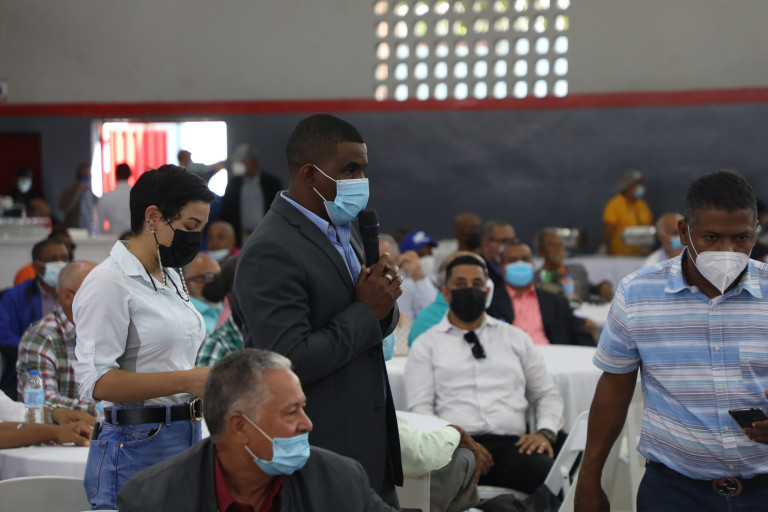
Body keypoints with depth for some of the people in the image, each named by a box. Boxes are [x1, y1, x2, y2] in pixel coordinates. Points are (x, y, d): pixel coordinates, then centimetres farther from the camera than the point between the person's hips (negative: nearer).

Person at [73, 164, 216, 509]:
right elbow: (95, 381, -18)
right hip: (137, 450, -8)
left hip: (187, 440, 8)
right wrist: (187, 380, -23)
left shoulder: (172, 278, 17)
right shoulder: (108, 283, -10)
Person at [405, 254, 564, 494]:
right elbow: (420, 407, 5)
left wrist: (545, 432, 2)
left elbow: (547, 394, 24)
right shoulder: (426, 345, 16)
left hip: (511, 445, 3)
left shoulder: (516, 338, 24)